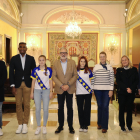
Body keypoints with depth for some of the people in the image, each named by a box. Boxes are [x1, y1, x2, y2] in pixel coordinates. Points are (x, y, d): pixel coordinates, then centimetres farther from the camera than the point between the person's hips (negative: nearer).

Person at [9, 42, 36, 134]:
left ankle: (25, 124, 12)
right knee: (18, 104, 3)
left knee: (27, 105, 1)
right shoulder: (14, 59, 5)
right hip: (17, 84, 1)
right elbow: (11, 73, 3)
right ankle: (20, 124, 13)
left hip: (27, 84, 0)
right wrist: (13, 86, -3)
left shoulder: (31, 59, 5)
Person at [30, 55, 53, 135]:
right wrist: (32, 92, 5)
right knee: (38, 109, 3)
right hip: (37, 91, 1)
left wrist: (51, 91, -1)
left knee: (45, 109, 2)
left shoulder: (49, 70, 1)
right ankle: (38, 127, 17)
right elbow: (33, 81, 7)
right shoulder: (35, 70, 2)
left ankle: (44, 126, 17)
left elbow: (50, 81, 4)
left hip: (46, 91, -1)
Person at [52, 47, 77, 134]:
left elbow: (75, 75, -1)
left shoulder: (72, 62, 2)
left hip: (70, 89, -1)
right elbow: (54, 76, 0)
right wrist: (61, 86, -12)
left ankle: (70, 126, 16)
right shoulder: (56, 63, 4)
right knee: (60, 107, 8)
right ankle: (60, 126, 19)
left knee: (70, 107, 5)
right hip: (60, 89, 1)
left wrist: (68, 85, -12)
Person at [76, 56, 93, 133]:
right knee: (80, 109, 5)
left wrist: (92, 89, 2)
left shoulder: (88, 70, 5)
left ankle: (86, 125, 12)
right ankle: (81, 125, 16)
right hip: (79, 93, 0)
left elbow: (91, 80, 10)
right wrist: (74, 89, 2)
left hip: (88, 92, 0)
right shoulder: (76, 71, 4)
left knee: (87, 108, 2)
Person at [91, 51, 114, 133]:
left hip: (106, 90, -2)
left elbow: (112, 79, 0)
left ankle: (104, 126, 5)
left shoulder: (109, 67, 1)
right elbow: (93, 78, 8)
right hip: (97, 89, 2)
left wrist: (111, 90, -5)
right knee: (100, 106, 10)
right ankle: (100, 123, 26)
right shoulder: (96, 67, 5)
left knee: (105, 107, -5)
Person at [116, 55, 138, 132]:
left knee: (129, 109, 8)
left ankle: (129, 125, 19)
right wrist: (126, 88, -16)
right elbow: (118, 81, -5)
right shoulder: (119, 70, 4)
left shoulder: (134, 69, 6)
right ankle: (122, 125, 13)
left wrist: (131, 88, -14)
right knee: (122, 109, 4)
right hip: (122, 92, -1)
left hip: (131, 92, 1)